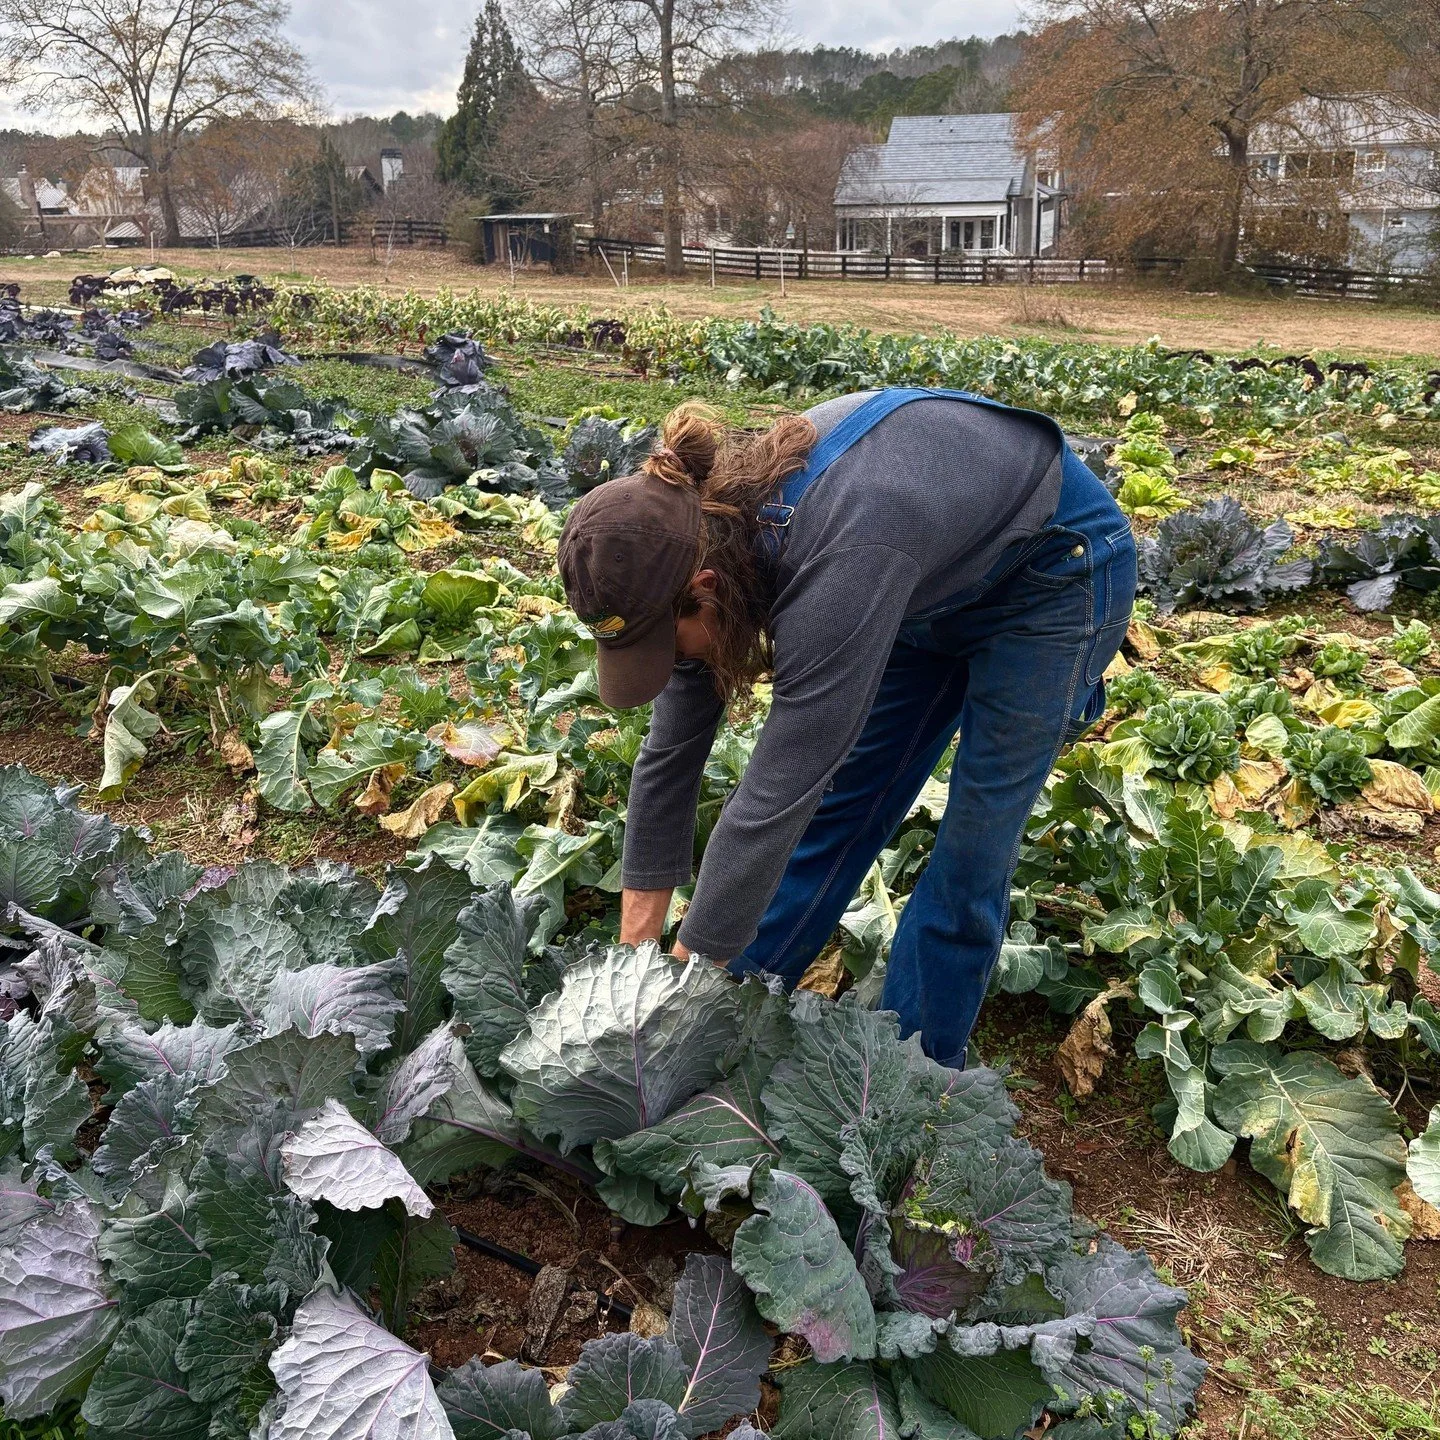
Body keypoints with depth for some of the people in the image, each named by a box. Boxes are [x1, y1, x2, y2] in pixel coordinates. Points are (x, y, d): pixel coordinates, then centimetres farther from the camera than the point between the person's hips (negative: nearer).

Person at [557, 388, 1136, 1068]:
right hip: (939, 579, 7)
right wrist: (632, 960, -7)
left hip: (1056, 572, -6)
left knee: (970, 856, -3)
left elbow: (774, 798, -38)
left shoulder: (836, 564, -43)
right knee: (835, 803, 8)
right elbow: (670, 751, -12)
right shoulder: (706, 527, -19)